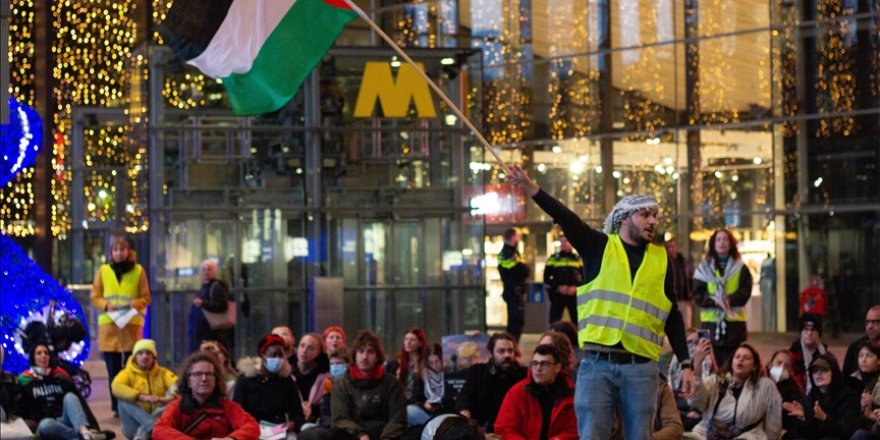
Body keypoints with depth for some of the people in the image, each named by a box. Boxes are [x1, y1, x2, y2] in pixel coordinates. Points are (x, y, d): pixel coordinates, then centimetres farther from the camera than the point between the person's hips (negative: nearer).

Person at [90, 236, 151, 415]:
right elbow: (95, 297, 9)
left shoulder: (138, 271, 6)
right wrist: (106, 305, -11)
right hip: (108, 325, 1)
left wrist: (133, 305, -14)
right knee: (113, 369, 1)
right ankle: (117, 407, 6)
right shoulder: (103, 270, 9)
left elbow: (146, 298, 6)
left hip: (132, 324, -1)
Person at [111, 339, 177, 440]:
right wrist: (143, 398, -33)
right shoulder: (127, 373, 2)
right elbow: (116, 388, -20)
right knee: (125, 399, -26)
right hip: (134, 427, -1)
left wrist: (167, 399, -31)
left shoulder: (163, 373, 10)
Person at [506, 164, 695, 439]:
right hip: (597, 364, -2)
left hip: (641, 367, 2)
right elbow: (567, 219, -9)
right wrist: (532, 189, -23)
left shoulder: (661, 259, 11)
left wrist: (686, 364, 8)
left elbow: (672, 316, 13)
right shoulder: (599, 247, 5)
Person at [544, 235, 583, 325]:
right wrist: (558, 287, -12)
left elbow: (584, 277, 6)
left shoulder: (578, 259, 9)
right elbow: (546, 278, 2)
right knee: (554, 321, -4)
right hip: (557, 295, -1)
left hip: (575, 295, 1)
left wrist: (576, 287, -11)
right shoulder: (553, 259, 5)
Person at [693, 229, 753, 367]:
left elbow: (745, 292, -2)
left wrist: (729, 299, -21)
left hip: (734, 322, 0)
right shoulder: (703, 268, 10)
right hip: (710, 322, 0)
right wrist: (714, 300, -18)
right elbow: (698, 294, 1)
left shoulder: (741, 269, 10)